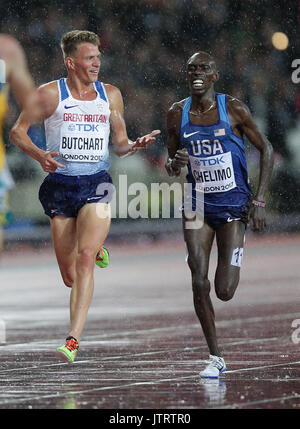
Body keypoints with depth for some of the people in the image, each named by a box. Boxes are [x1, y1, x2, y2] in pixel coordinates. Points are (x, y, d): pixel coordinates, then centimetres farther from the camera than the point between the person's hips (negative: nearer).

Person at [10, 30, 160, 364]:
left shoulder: (110, 95, 8)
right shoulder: (50, 94, -1)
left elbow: (120, 145, 16)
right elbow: (18, 131, 3)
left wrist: (136, 145, -7)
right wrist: (40, 156, -15)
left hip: (96, 185, 0)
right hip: (60, 185, 0)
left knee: (84, 259, -21)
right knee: (69, 276, 4)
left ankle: (73, 339, -25)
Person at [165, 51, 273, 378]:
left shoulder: (233, 109, -10)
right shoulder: (177, 114, -1)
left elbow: (266, 149, -3)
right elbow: (170, 163, 11)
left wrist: (259, 201, -9)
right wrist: (174, 165, -15)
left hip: (233, 204, -2)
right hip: (198, 204, 2)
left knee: (224, 292, -7)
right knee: (199, 284, -8)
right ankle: (215, 358, 5)